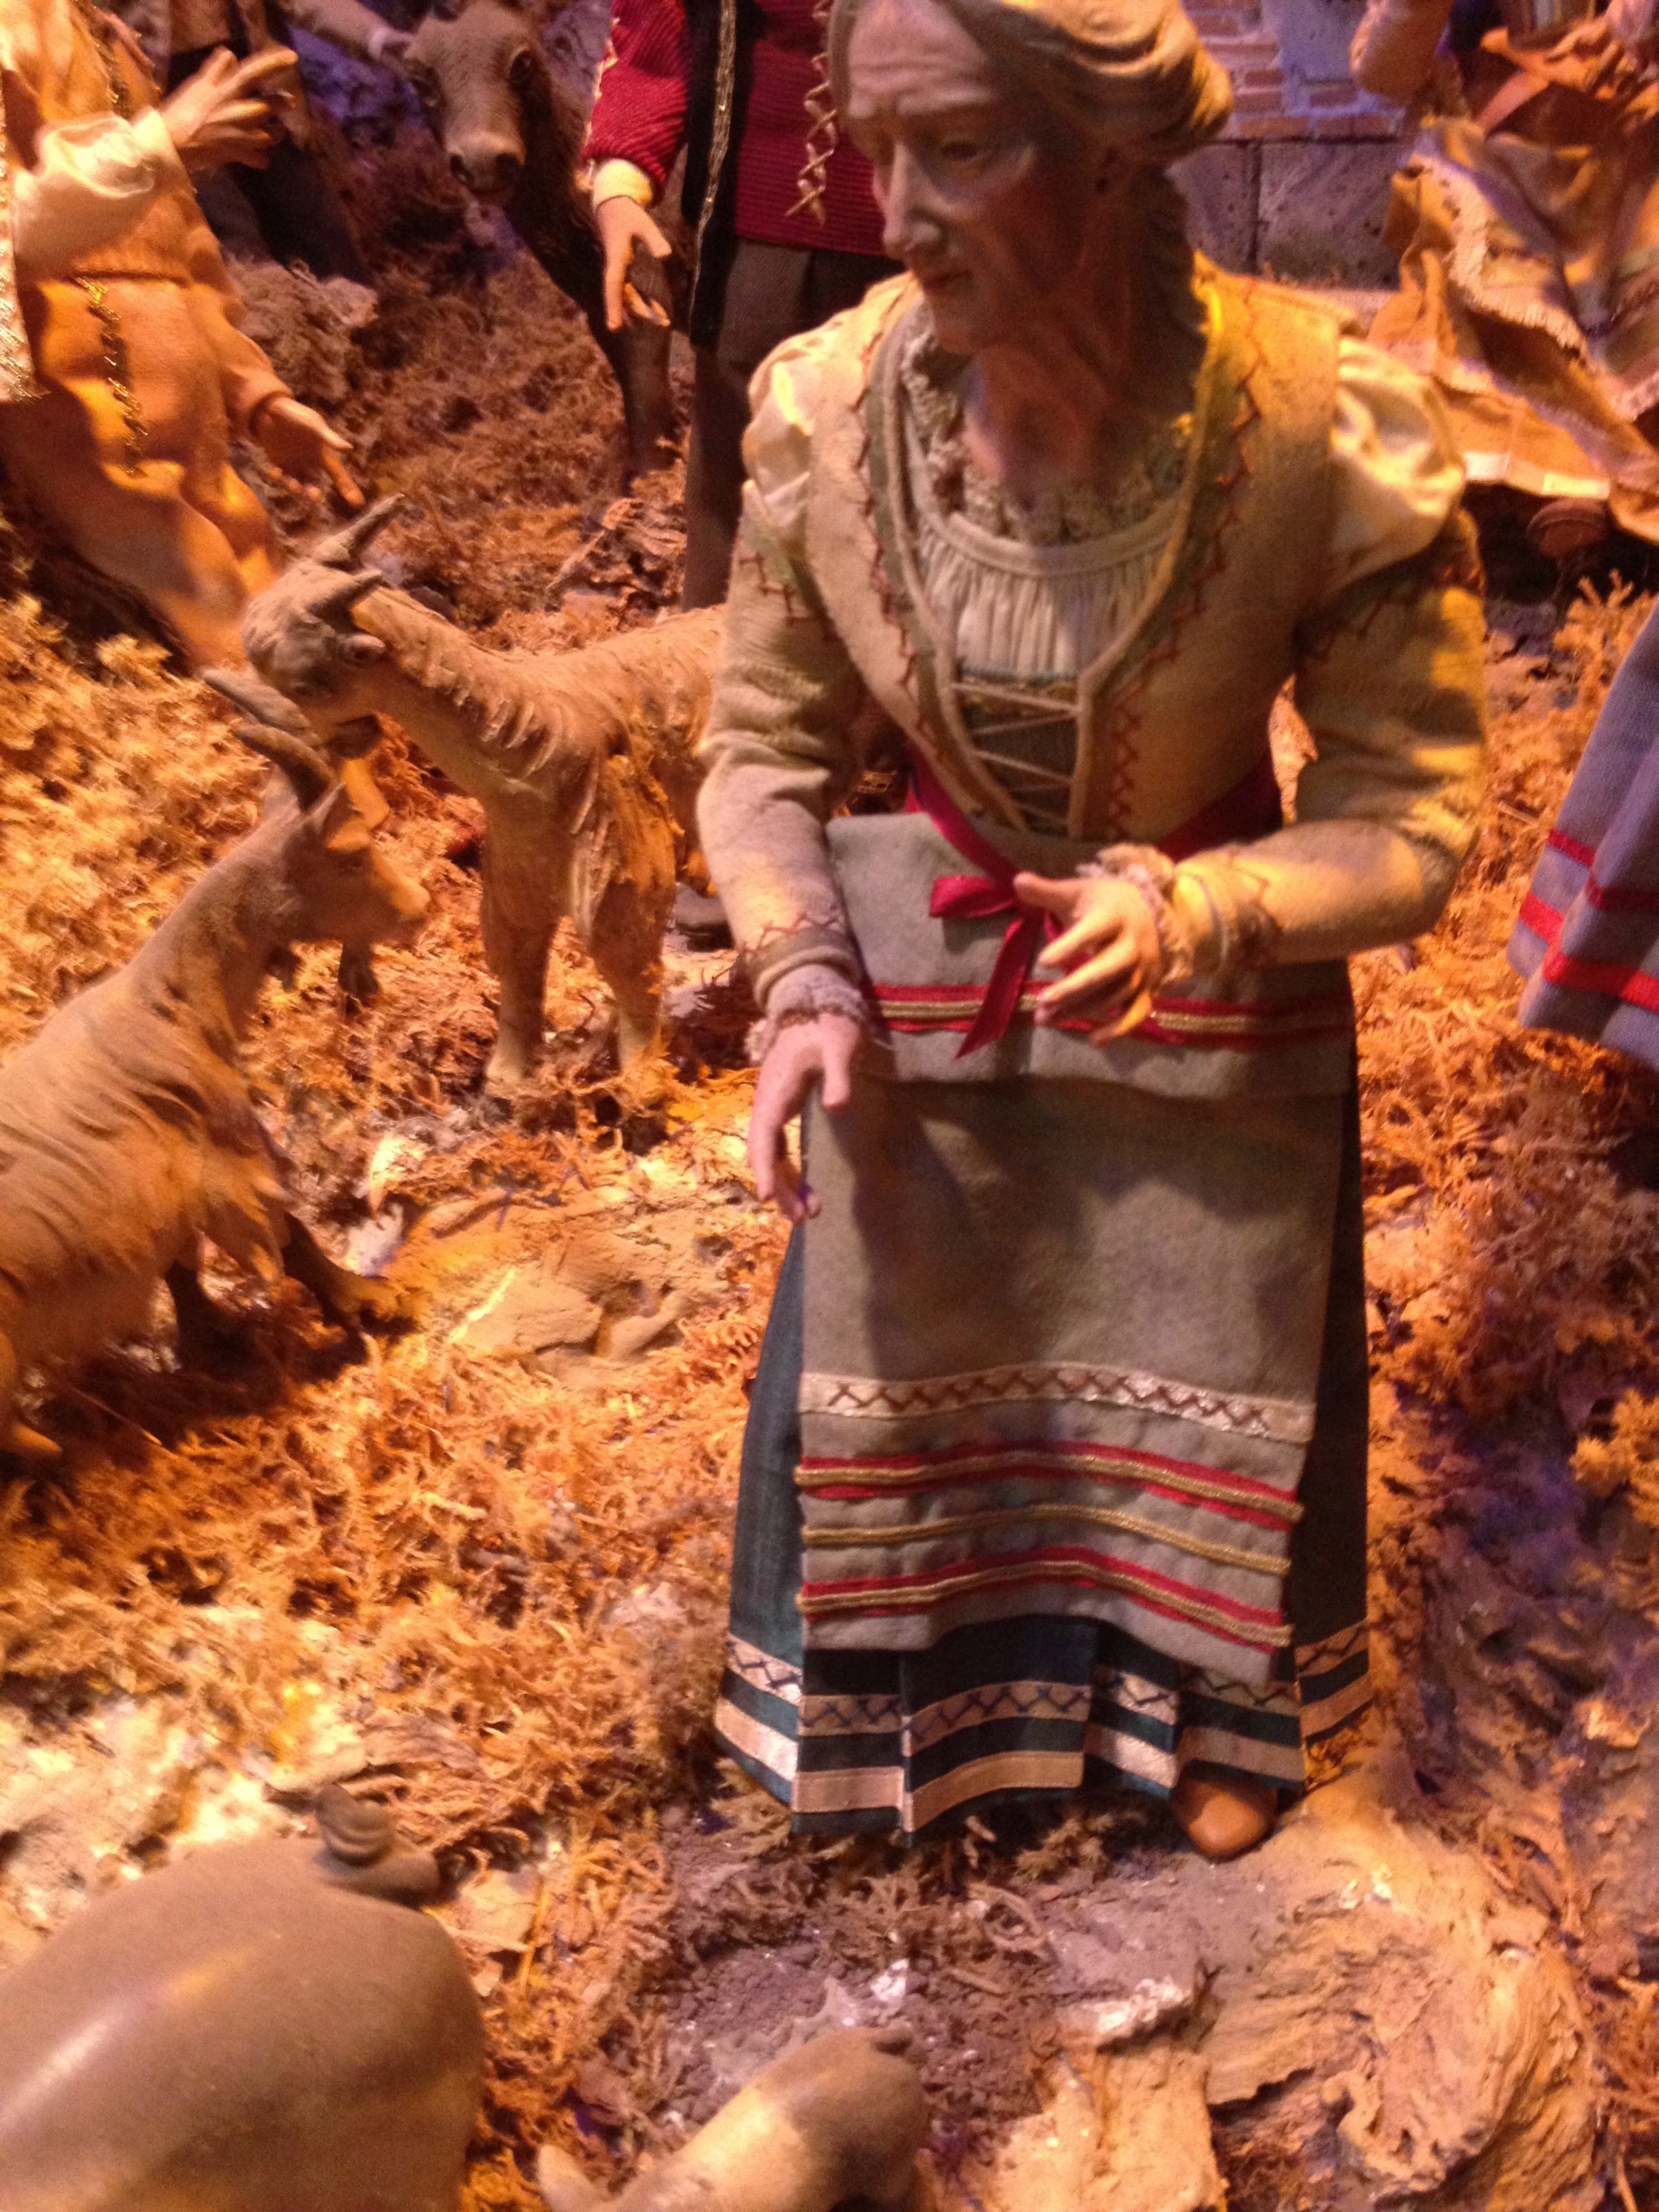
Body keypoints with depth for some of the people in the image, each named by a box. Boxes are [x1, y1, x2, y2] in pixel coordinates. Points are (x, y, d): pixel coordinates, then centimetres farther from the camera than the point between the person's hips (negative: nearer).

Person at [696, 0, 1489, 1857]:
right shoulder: (824, 412, -19)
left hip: (1218, 991, -1)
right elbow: (766, 749, -6)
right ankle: (873, 1699, 50)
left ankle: (1208, 1705, 52)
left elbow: (1411, 816, -17)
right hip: (918, 975, 2)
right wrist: (805, 983, -21)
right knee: (875, 1350, 15)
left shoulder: (1329, 435, -26)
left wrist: (1190, 915, -35)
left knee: (1210, 1365, 17)